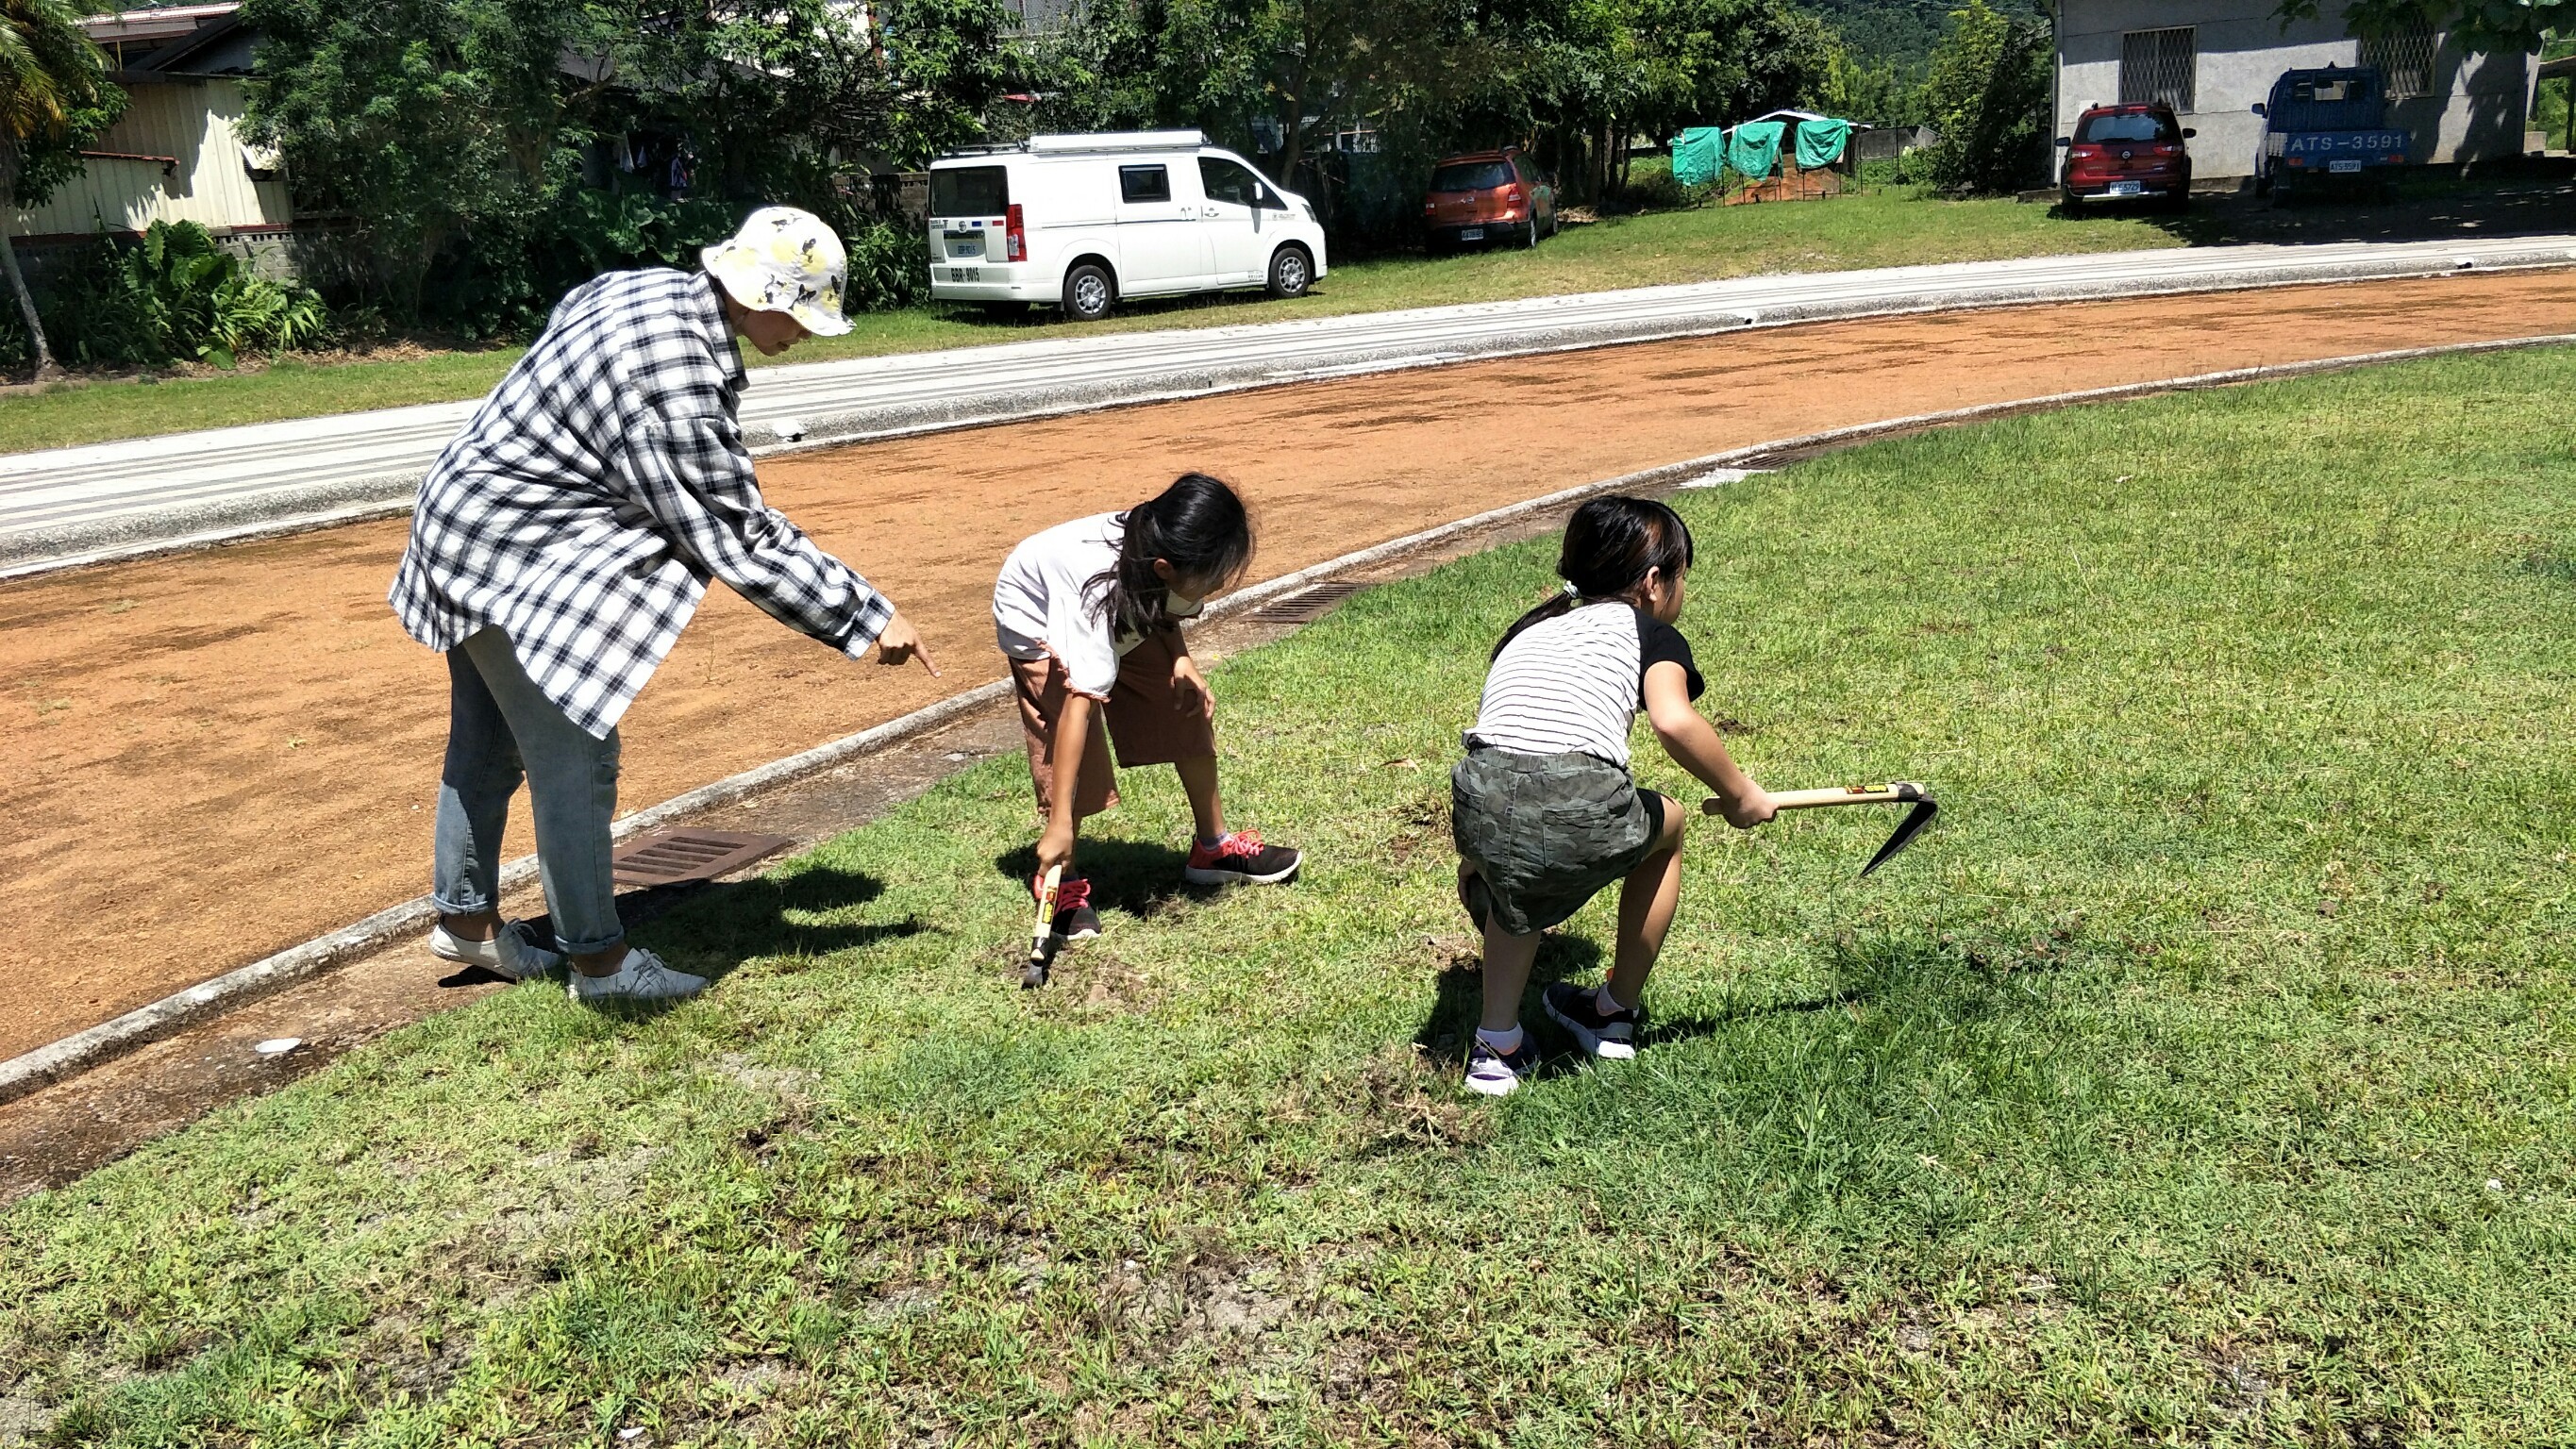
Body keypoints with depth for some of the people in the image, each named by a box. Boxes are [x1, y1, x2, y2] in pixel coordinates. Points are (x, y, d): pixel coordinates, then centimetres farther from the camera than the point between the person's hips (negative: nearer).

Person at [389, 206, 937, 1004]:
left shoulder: (657, 289, -2)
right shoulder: (675, 386, -31)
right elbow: (740, 542, -26)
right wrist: (866, 619, -20)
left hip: (470, 527, 10)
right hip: (514, 559, -10)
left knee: (486, 744, 21)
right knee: (576, 759, -2)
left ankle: (465, 918, 37)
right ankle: (599, 960, 11)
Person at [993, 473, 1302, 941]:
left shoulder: (1162, 553, -30)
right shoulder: (1101, 588, -47)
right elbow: (1080, 704, -48)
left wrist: (1181, 660, -22)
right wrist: (1059, 824, -48)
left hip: (1132, 617, 6)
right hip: (1040, 620, -6)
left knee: (1190, 708, 1)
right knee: (1071, 752, -18)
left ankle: (1214, 846, 17)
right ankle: (1061, 881, 1)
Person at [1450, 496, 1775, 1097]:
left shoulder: (1526, 633, 33)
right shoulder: (1651, 632, 17)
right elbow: (1674, 722, -4)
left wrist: (1475, 856, 44)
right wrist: (1739, 794, 11)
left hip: (1483, 810, 5)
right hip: (1582, 816, -4)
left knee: (1516, 886, 40)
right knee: (1665, 825, 31)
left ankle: (1497, 1044, 32)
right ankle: (1616, 1013, 41)